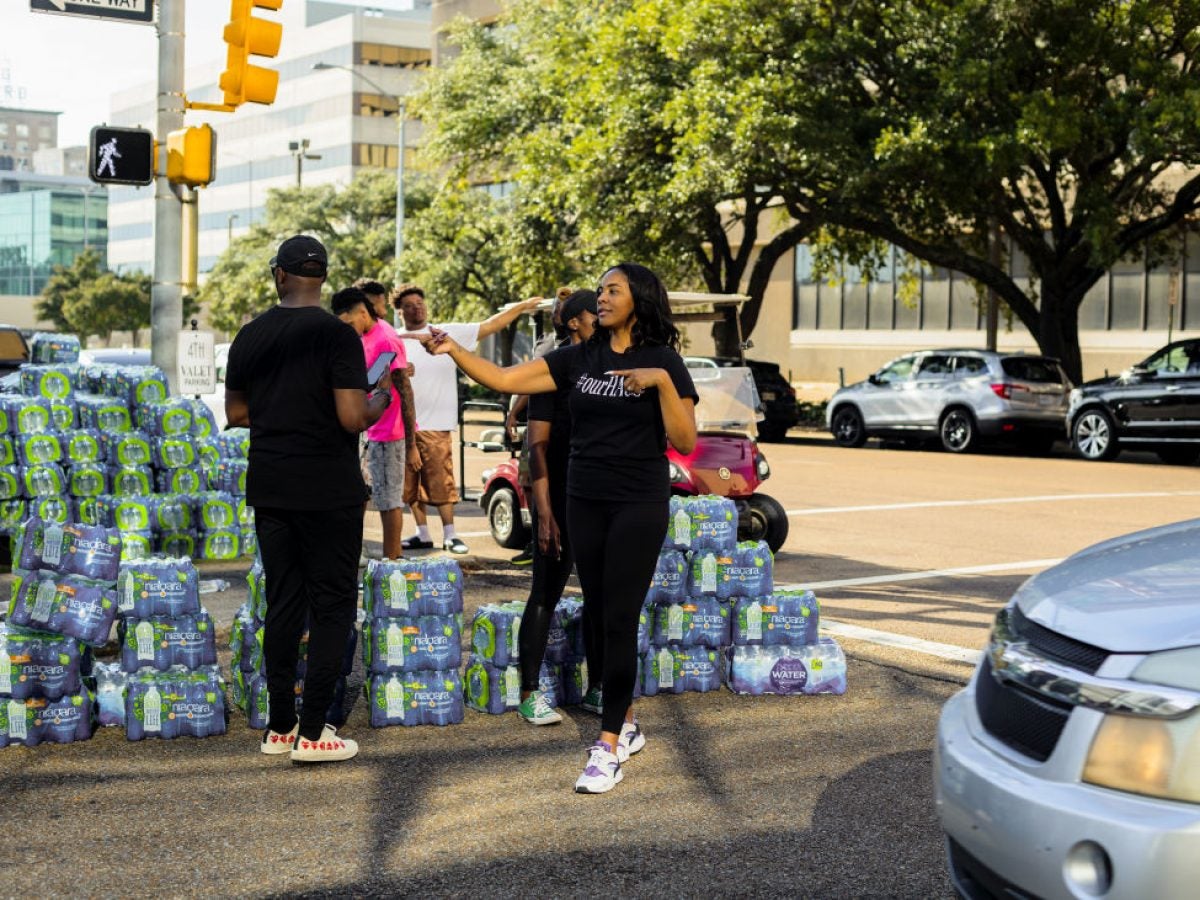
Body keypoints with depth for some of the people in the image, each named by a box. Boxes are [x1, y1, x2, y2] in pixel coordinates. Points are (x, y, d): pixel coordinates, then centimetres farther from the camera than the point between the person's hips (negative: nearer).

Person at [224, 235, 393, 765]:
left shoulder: (250, 336, 5)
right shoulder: (337, 335, -13)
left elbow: (237, 413, 11)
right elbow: (354, 419, -18)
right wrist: (381, 397, 1)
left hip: (269, 489, 5)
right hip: (327, 492, -5)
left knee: (283, 602, 13)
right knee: (332, 605, 3)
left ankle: (280, 727, 17)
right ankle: (311, 733, 1)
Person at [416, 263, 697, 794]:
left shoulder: (663, 361, -4)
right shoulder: (579, 359, 7)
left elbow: (684, 442, -8)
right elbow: (505, 380, 0)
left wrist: (662, 381, -20)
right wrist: (455, 351, -13)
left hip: (639, 505, -5)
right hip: (584, 504, 5)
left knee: (619, 621, -8)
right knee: (600, 619, 10)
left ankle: (608, 748, -6)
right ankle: (626, 725, 25)